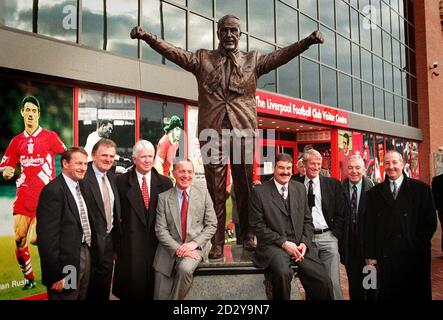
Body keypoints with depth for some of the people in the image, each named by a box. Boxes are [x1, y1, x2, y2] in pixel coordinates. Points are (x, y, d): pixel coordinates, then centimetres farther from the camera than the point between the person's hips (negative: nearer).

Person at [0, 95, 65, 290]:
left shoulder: (50, 136, 0)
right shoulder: (17, 141, 12)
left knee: (34, 239, -14)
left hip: (45, 195, -4)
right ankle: (29, 279, 22)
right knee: (19, 240, 3)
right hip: (23, 194, 4)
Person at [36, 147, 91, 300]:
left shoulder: (79, 187, 10)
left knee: (82, 297, 20)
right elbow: (47, 237, -20)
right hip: (67, 263, -8)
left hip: (85, 256, 8)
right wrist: (56, 274, -20)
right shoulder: (53, 190, -17)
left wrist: (87, 255, 9)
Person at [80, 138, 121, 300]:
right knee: (89, 286, 11)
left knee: (104, 285, 19)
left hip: (109, 239, 7)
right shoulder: (83, 177, -18)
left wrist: (116, 238, 9)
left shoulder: (112, 177, 8)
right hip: (92, 240, -7)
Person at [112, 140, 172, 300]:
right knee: (132, 289, 6)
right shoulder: (121, 182, -1)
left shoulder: (165, 183, 4)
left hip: (157, 245, 2)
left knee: (155, 289, 9)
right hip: (131, 245, -1)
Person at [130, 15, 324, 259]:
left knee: (245, 185, 6)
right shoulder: (202, 59, 14)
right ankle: (217, 242, 8)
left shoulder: (253, 60, 15)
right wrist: (147, 36, -9)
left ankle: (247, 236, 21)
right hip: (212, 130, 0)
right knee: (215, 189, 1)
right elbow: (173, 52, 5)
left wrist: (308, 41, -11)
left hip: (243, 129, 1)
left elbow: (281, 55, 3)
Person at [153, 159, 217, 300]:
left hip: (196, 246, -1)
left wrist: (194, 243, -14)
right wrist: (177, 248, -18)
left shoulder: (203, 194, 2)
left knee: (185, 268, -32)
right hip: (170, 248, 1)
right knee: (161, 296, -4)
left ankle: (175, 298, -7)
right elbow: (160, 229, -4)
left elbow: (212, 225, 1)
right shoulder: (163, 197, 1)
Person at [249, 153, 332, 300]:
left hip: (300, 245, 4)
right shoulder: (259, 191, -1)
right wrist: (283, 243, -13)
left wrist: (305, 243, -2)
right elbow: (258, 225, -5)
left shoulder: (300, 188, 14)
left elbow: (307, 220, 15)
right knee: (283, 273, -34)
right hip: (274, 245, -4)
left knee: (324, 283, -17)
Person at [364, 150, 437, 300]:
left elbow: (430, 222, 1)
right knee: (388, 294, 7)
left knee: (417, 293, 9)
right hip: (385, 257, 1)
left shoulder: (421, 189, 2)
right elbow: (369, 226, 5)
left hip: (415, 255, -1)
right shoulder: (375, 193, 7)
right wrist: (370, 255, 0)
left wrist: (418, 245, -7)